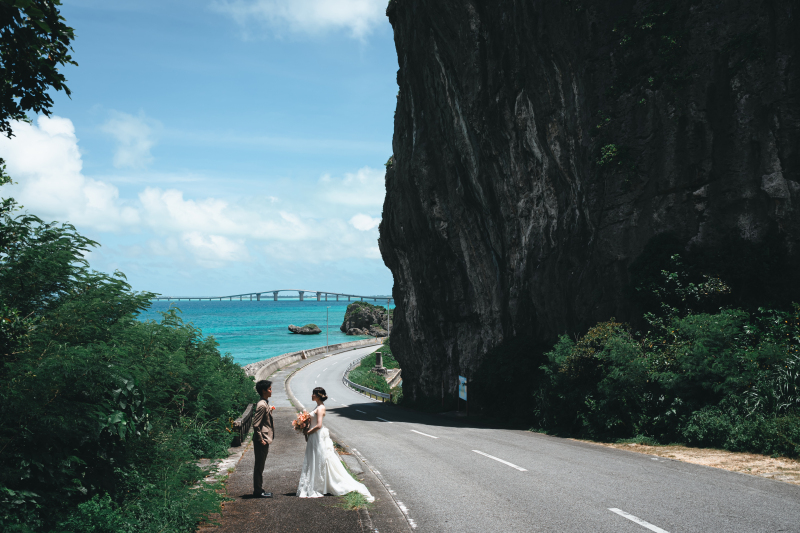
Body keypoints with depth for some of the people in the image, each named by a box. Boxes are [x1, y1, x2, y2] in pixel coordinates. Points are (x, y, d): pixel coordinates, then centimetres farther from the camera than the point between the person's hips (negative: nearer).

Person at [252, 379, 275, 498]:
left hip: (264, 439, 10)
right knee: (259, 466, -1)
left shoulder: (265, 404, 12)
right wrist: (261, 440, -20)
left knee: (260, 466, 15)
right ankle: (258, 491, 6)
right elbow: (256, 424, -22)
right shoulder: (262, 405, -19)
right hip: (261, 440, -10)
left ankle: (259, 490, 22)